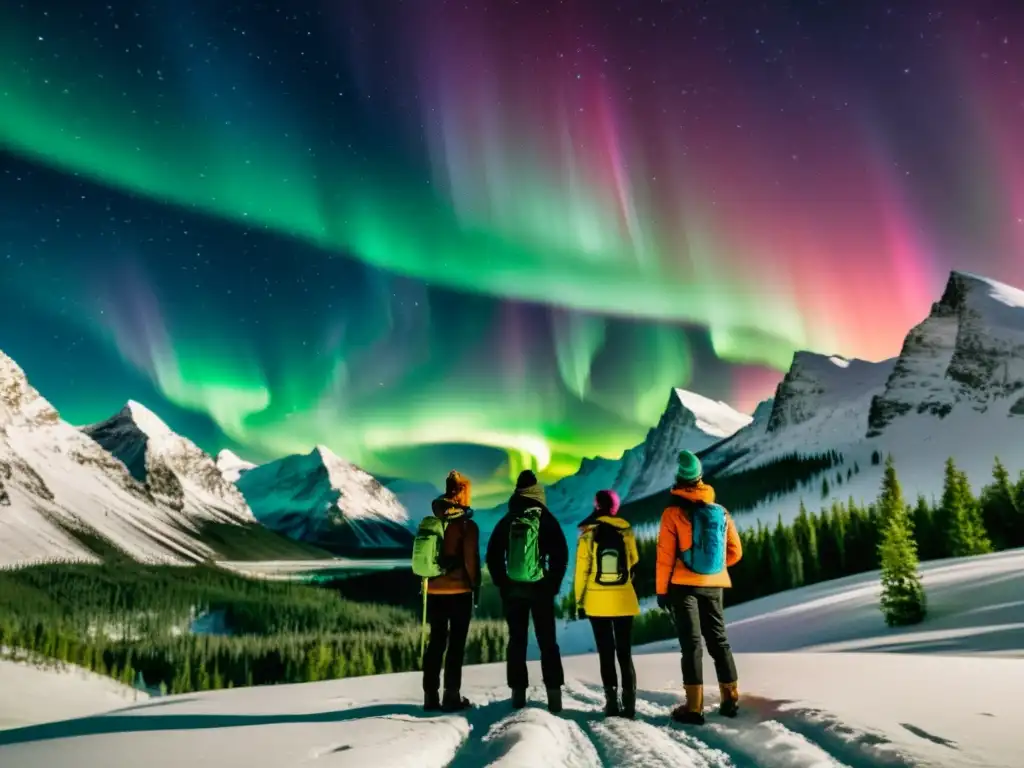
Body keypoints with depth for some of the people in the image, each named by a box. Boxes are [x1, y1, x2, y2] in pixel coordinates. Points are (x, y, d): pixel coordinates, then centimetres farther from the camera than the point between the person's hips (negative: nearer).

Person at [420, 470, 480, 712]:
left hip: (434, 591, 5)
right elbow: (471, 560, -12)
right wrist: (476, 586, -1)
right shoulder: (467, 524, -10)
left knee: (436, 642, 12)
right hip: (459, 591, -5)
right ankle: (452, 696, 3)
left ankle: (431, 696, 13)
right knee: (456, 644, 2)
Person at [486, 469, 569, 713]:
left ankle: (518, 693, 9)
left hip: (512, 589, 2)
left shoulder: (507, 521, 3)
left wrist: (502, 584, 10)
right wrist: (554, 584, 4)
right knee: (547, 641, 3)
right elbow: (560, 555, -5)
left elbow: (493, 556, 5)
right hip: (541, 589, -2)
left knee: (517, 640, 9)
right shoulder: (546, 519, -3)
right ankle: (554, 693, -3)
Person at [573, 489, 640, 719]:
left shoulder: (588, 535, -6)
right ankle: (629, 703, 3)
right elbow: (635, 564, 6)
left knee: (606, 653, 7)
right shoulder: (626, 532, -2)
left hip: (597, 602, -1)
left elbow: (582, 571, -6)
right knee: (625, 652, 8)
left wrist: (579, 601, 0)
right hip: (624, 601, 1)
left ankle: (612, 702, 5)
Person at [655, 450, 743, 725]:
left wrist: (661, 590, -2)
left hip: (684, 585, -4)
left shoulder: (673, 513, -9)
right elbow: (735, 551, 10)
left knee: (691, 643, 0)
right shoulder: (721, 512, 4)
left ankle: (694, 707, 0)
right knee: (718, 639, 15)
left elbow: (666, 556, -9)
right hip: (714, 585, 4)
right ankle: (730, 699, 20)